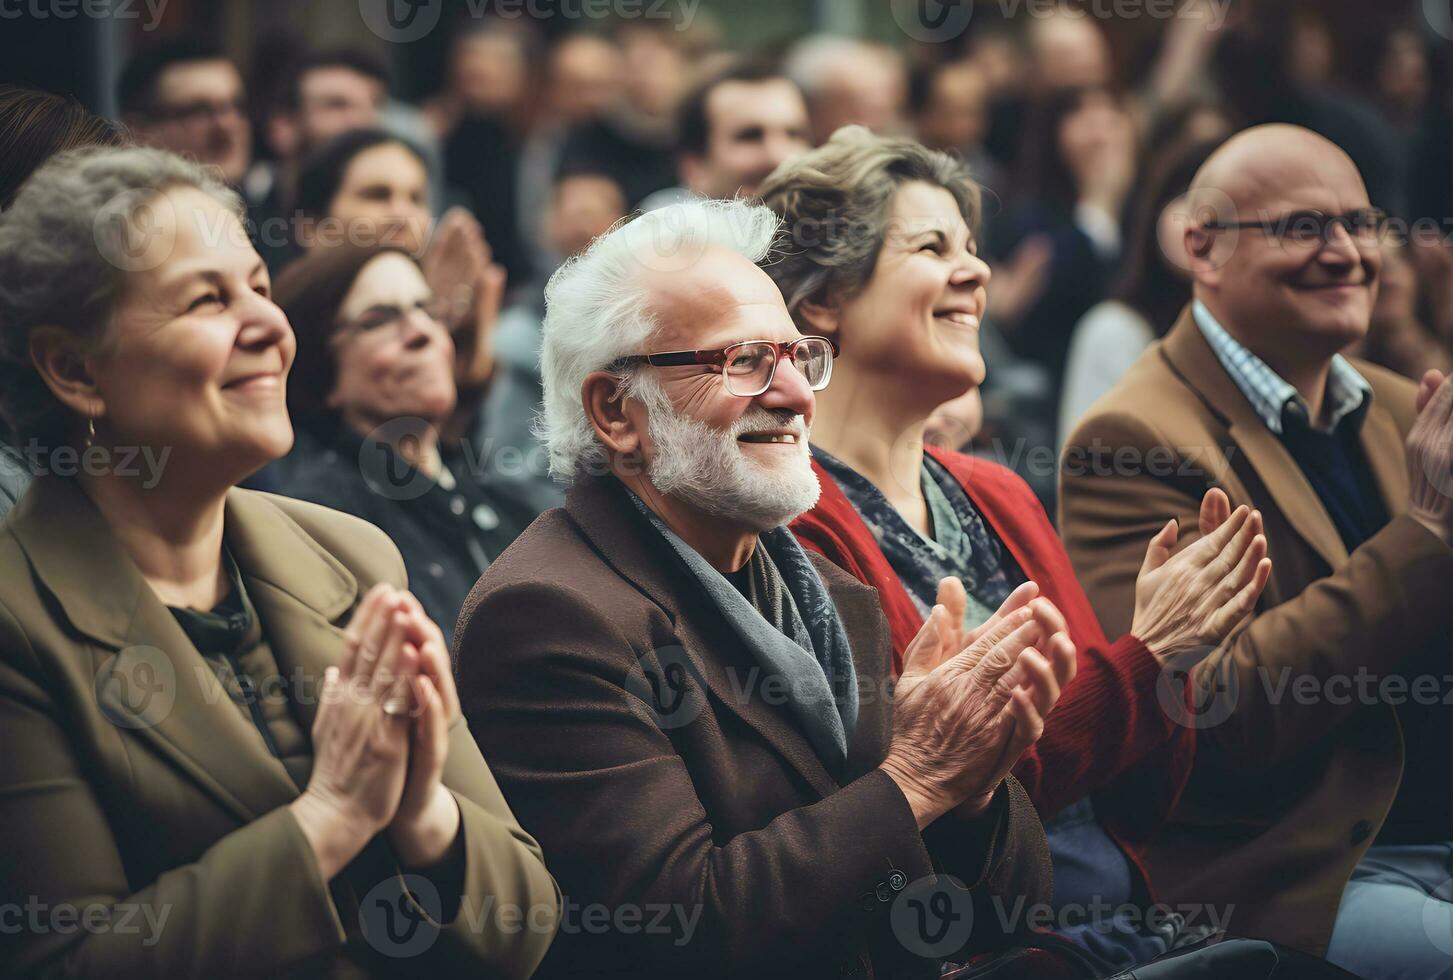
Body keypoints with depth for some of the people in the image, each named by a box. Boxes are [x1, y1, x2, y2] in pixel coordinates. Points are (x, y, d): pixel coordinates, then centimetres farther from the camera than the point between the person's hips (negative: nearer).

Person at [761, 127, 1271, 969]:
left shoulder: (999, 498, 16)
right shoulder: (790, 523, -8)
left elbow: (1136, 802, 16)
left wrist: (1169, 649, -2)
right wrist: (1142, 661, -12)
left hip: (1129, 924, 8)